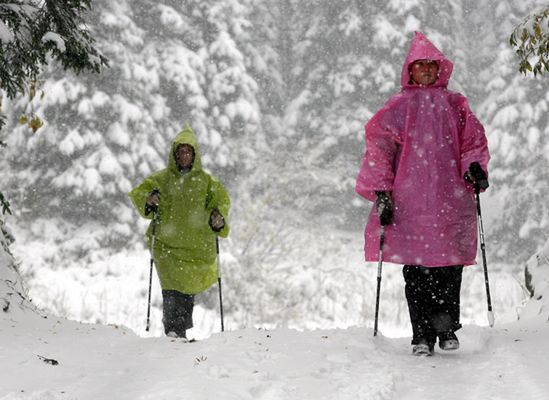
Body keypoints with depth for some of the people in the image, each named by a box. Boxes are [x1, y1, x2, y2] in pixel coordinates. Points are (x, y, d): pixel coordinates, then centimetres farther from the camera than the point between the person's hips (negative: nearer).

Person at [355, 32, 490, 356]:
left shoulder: (455, 104, 17)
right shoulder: (398, 107, 11)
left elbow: (473, 141, 17)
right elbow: (379, 147, 6)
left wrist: (474, 167, -5)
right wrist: (381, 192, -4)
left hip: (451, 197, 1)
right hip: (410, 200, -1)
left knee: (450, 265, -3)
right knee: (416, 269, -5)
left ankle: (447, 329, 10)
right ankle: (422, 336, -1)